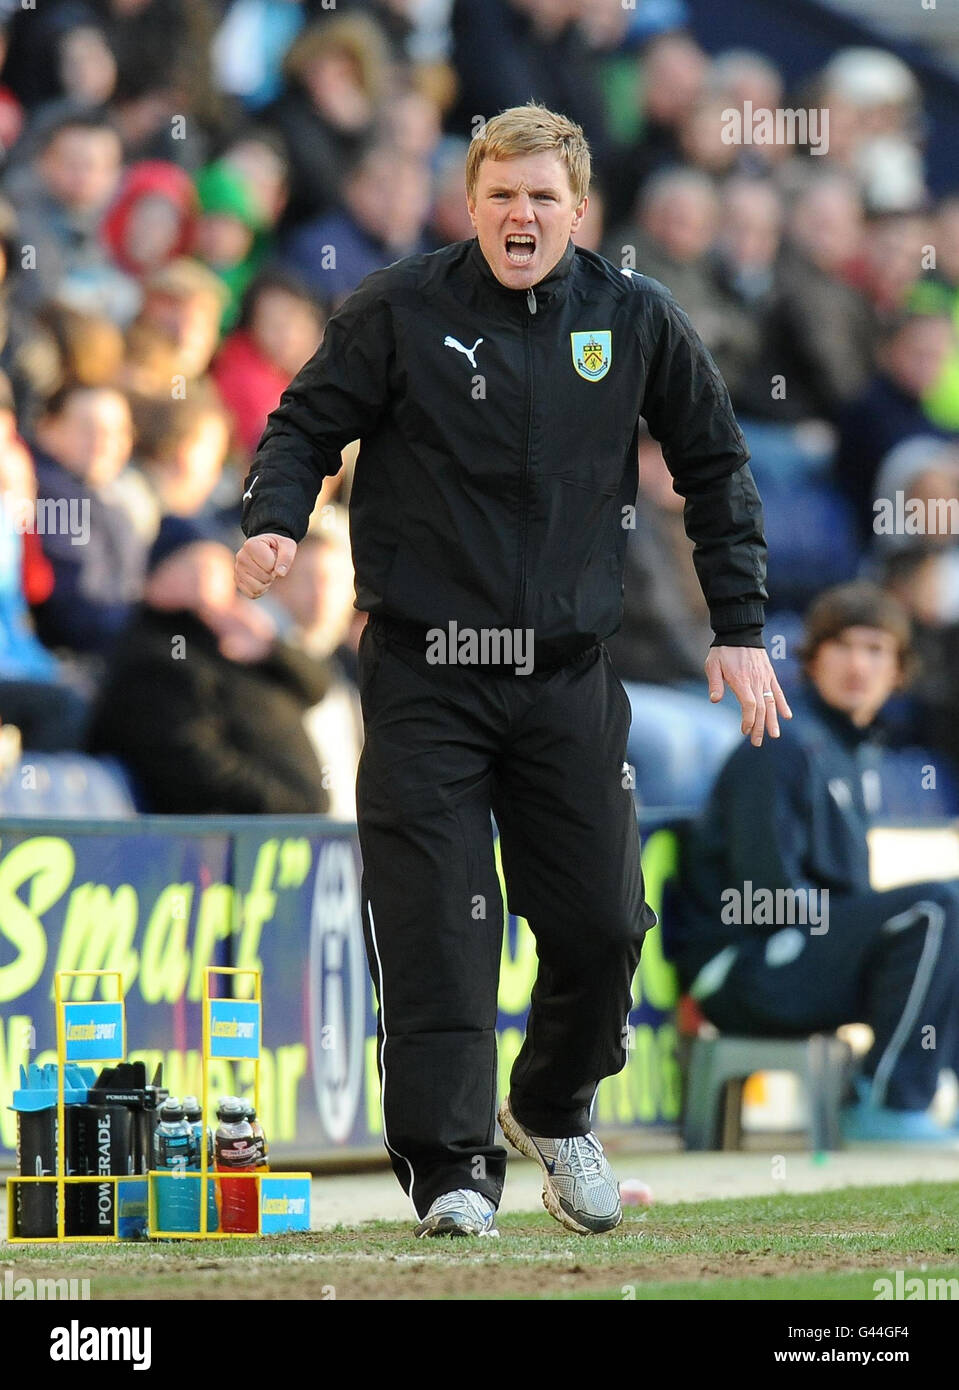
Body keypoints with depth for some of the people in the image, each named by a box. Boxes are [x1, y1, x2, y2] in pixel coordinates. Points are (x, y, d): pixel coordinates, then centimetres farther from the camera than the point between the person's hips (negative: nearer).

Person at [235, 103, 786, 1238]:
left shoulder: (634, 321, 3)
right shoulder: (399, 312, -5)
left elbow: (715, 466, 13)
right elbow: (305, 423, 3)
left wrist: (739, 627, 9)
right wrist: (275, 523, -18)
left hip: (570, 676, 3)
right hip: (424, 673, -3)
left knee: (600, 923, 5)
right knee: (436, 926, -10)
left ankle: (555, 1113, 31)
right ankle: (451, 1166, -3)